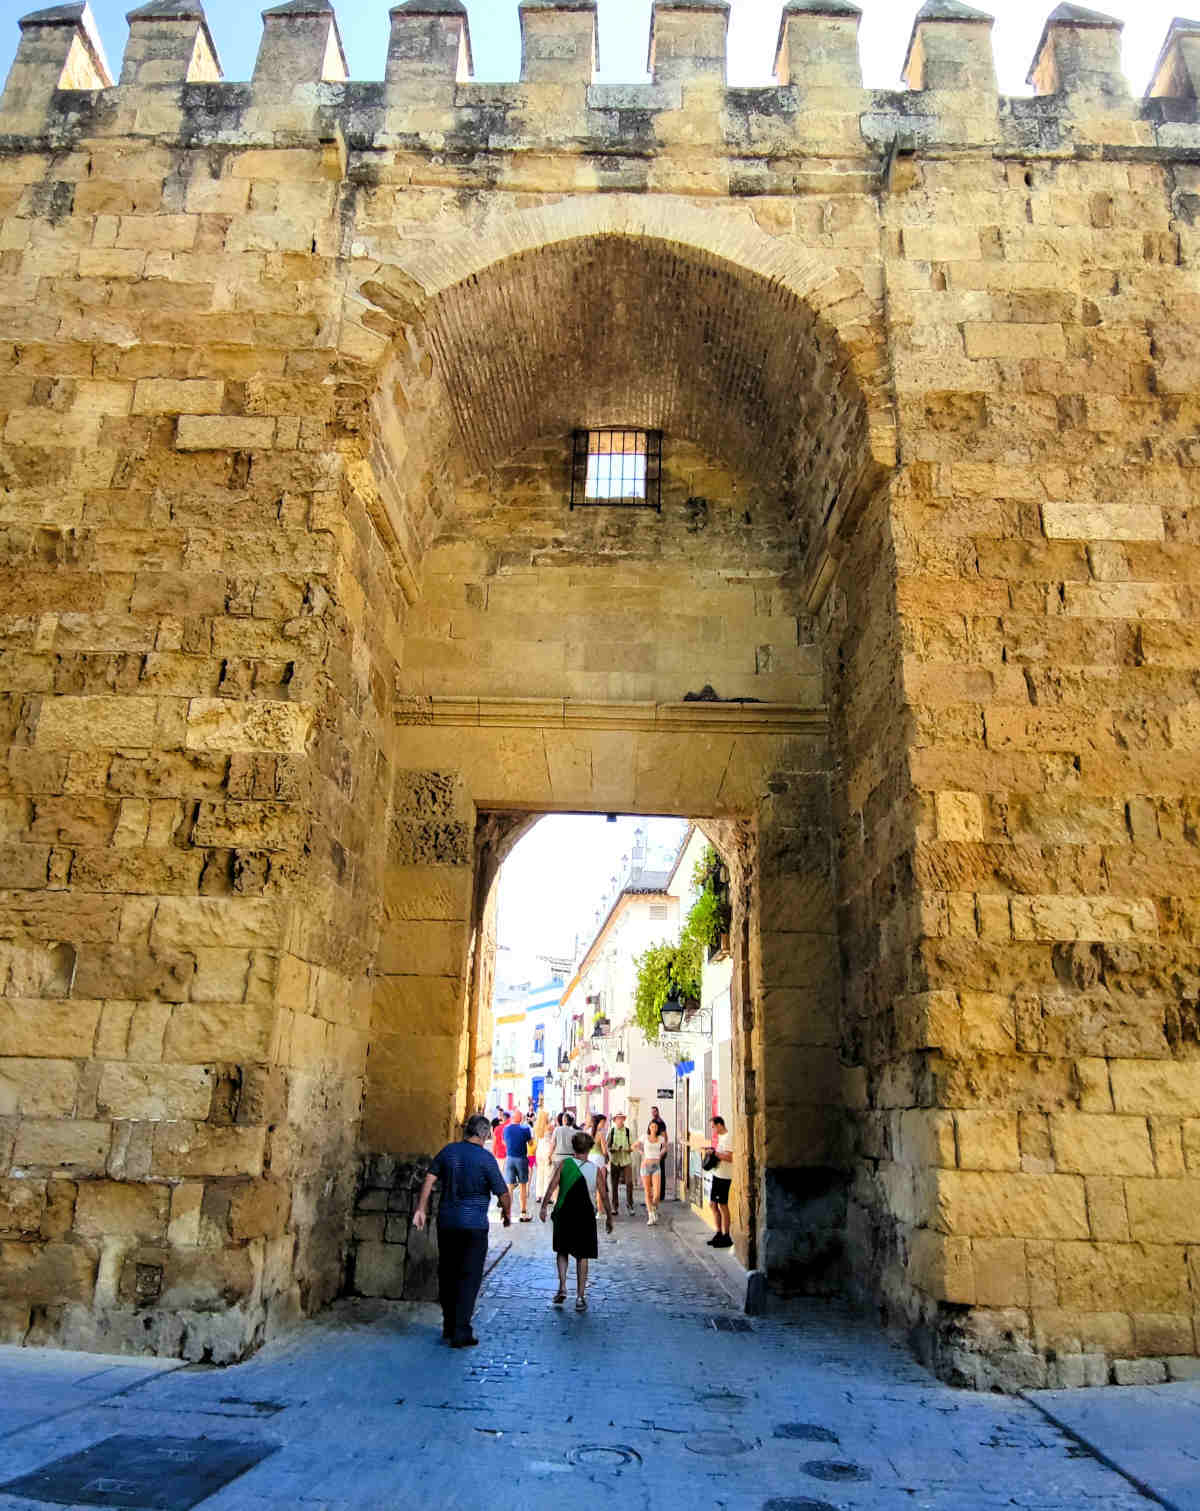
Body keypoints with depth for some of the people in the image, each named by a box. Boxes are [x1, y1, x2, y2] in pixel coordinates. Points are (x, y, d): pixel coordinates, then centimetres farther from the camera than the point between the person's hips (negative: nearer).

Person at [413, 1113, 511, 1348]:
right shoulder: (485, 1158, -11)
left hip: (446, 1223, 5)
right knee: (469, 1278, 2)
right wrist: (507, 1214, 11)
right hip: (474, 1225, -5)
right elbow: (502, 1193, -7)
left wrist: (421, 1209, 5)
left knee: (447, 1275, 15)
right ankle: (461, 1334, 0)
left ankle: (448, 1328, 24)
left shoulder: (447, 1151, 3)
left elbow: (429, 1180, 0)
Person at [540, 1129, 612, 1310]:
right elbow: (604, 1196, 1)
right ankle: (580, 1297, 8)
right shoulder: (595, 1170, -2)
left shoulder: (564, 1164, -5)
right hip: (586, 1217, 0)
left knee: (562, 1251, 18)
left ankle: (562, 1287, 4)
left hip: (564, 1215, 0)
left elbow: (552, 1186, -13)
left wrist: (543, 1207, -8)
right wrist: (609, 1217, 12)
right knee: (582, 1256, 9)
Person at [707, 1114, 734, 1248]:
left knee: (722, 1206, -1)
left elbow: (729, 1158, -23)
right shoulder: (720, 1137, 14)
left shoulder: (728, 1137, -16)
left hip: (724, 1177, -10)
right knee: (713, 1204, 14)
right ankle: (719, 1233, 25)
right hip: (716, 1174, 10)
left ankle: (726, 1237, 8)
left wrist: (714, 1153, -19)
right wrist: (711, 1151, 7)